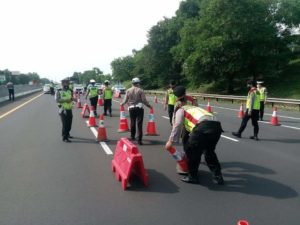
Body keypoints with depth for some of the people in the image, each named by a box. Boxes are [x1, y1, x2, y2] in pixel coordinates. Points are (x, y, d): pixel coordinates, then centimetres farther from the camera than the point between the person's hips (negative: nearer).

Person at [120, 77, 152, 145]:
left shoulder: (128, 90, 2)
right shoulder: (140, 90, -7)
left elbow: (125, 100, 2)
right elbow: (144, 100, -8)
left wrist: (122, 104, 24)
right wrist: (149, 106, 7)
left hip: (131, 108, 3)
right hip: (139, 108, -3)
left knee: (132, 123, 19)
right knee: (139, 124, -4)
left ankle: (133, 136, 34)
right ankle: (139, 139, -8)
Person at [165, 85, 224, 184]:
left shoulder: (180, 110, 20)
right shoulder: (193, 108, 40)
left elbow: (177, 125, 5)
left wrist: (171, 140, 7)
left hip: (203, 127, -8)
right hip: (217, 125, 8)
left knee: (191, 150, 14)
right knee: (209, 151, 28)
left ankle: (192, 176, 24)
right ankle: (218, 176, 29)